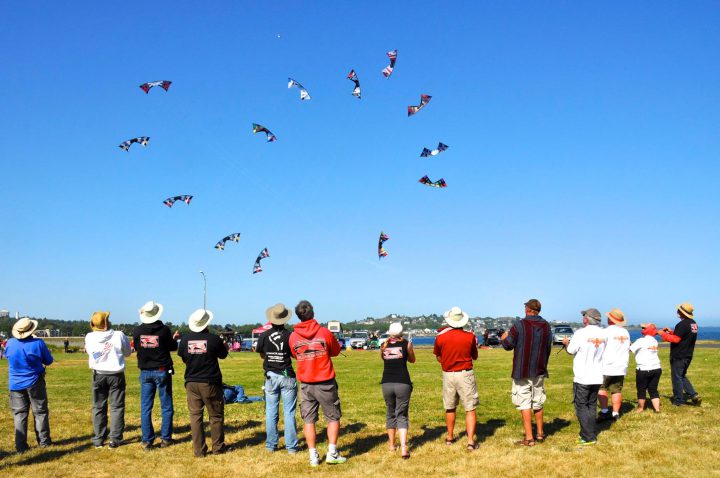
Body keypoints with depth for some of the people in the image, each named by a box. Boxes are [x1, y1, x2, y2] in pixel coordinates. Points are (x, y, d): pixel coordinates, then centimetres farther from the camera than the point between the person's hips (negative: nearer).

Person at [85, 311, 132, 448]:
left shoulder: (89, 337, -9)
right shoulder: (119, 336, -15)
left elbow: (88, 351, 7)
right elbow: (127, 353, -1)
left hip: (98, 375, 2)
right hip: (116, 375, -2)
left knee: (98, 407, 13)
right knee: (117, 407, 6)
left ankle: (99, 439, 16)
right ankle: (115, 439, 5)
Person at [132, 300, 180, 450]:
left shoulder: (137, 331, -7)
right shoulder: (164, 330, -14)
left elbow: (137, 347, 10)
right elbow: (173, 347, -1)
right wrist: (174, 339, 20)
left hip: (145, 372, 2)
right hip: (162, 371, -2)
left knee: (145, 408, 6)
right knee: (166, 406, 9)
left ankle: (147, 441, 6)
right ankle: (165, 438, 12)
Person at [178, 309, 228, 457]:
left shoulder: (185, 339, -4)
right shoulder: (213, 339, -13)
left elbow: (183, 357, 10)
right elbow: (223, 355, 4)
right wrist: (222, 343, 20)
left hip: (191, 382, 3)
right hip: (210, 383, -2)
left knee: (195, 416, 8)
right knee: (216, 416, 11)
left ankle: (199, 450, 9)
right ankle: (218, 447, 18)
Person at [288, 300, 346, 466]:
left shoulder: (293, 337, -3)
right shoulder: (324, 333, -9)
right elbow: (336, 351, 7)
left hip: (306, 384, 2)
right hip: (325, 383, -2)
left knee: (309, 420, 10)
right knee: (333, 418, 10)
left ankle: (313, 456, 10)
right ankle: (332, 453, 5)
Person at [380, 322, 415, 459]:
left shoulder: (384, 345, 8)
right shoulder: (406, 344, 2)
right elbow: (412, 360, 17)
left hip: (387, 383, 2)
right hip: (402, 383, -2)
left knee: (390, 413, 18)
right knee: (402, 415, 1)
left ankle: (392, 445, 26)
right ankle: (403, 447, -13)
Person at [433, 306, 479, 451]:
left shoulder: (440, 337, -5)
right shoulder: (470, 336, -7)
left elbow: (438, 357, 8)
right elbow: (475, 357, 6)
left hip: (448, 374, 2)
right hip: (465, 374, -2)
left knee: (450, 408, 18)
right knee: (470, 409, 2)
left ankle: (450, 437, 32)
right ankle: (470, 441, -6)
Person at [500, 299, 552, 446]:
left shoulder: (519, 325, -14)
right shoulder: (546, 326, 3)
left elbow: (508, 345, -7)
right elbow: (548, 347, 12)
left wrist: (503, 338, 16)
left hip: (522, 372, -5)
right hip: (539, 371, 5)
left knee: (524, 405, -1)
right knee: (538, 403, 18)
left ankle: (529, 438, -1)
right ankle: (540, 434, 28)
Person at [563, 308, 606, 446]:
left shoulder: (581, 333, -16)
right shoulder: (603, 334, 2)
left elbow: (570, 351, -8)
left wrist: (566, 342, 13)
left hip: (582, 378, -6)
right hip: (597, 377, 6)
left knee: (581, 407, 3)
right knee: (592, 406, 16)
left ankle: (589, 437, 1)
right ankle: (590, 434, 20)